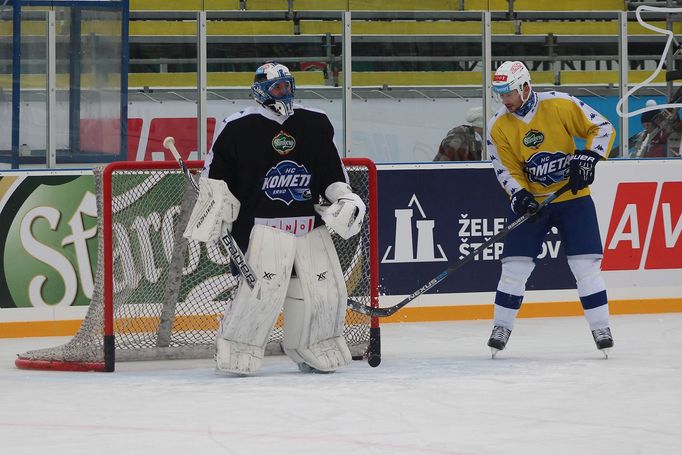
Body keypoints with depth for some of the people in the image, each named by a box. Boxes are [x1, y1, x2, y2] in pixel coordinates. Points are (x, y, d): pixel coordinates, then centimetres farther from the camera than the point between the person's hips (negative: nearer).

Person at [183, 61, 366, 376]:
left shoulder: (317, 125, 10)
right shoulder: (239, 128, -4)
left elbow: (332, 170, 19)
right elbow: (215, 172, 2)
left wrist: (344, 197, 6)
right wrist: (215, 208, -5)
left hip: (310, 223, 5)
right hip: (263, 224, -5)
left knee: (326, 289, 3)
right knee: (264, 287, -19)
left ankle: (312, 350, 24)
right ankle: (236, 353, -5)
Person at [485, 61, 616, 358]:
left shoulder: (560, 105, -15)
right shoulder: (499, 127, -7)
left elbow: (602, 128, -8)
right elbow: (506, 169, -3)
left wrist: (588, 157, -21)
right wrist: (520, 196, -21)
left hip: (573, 196, -2)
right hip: (530, 201, 2)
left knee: (585, 263, -6)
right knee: (515, 264, -4)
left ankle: (601, 327, 3)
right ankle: (501, 328, 9)